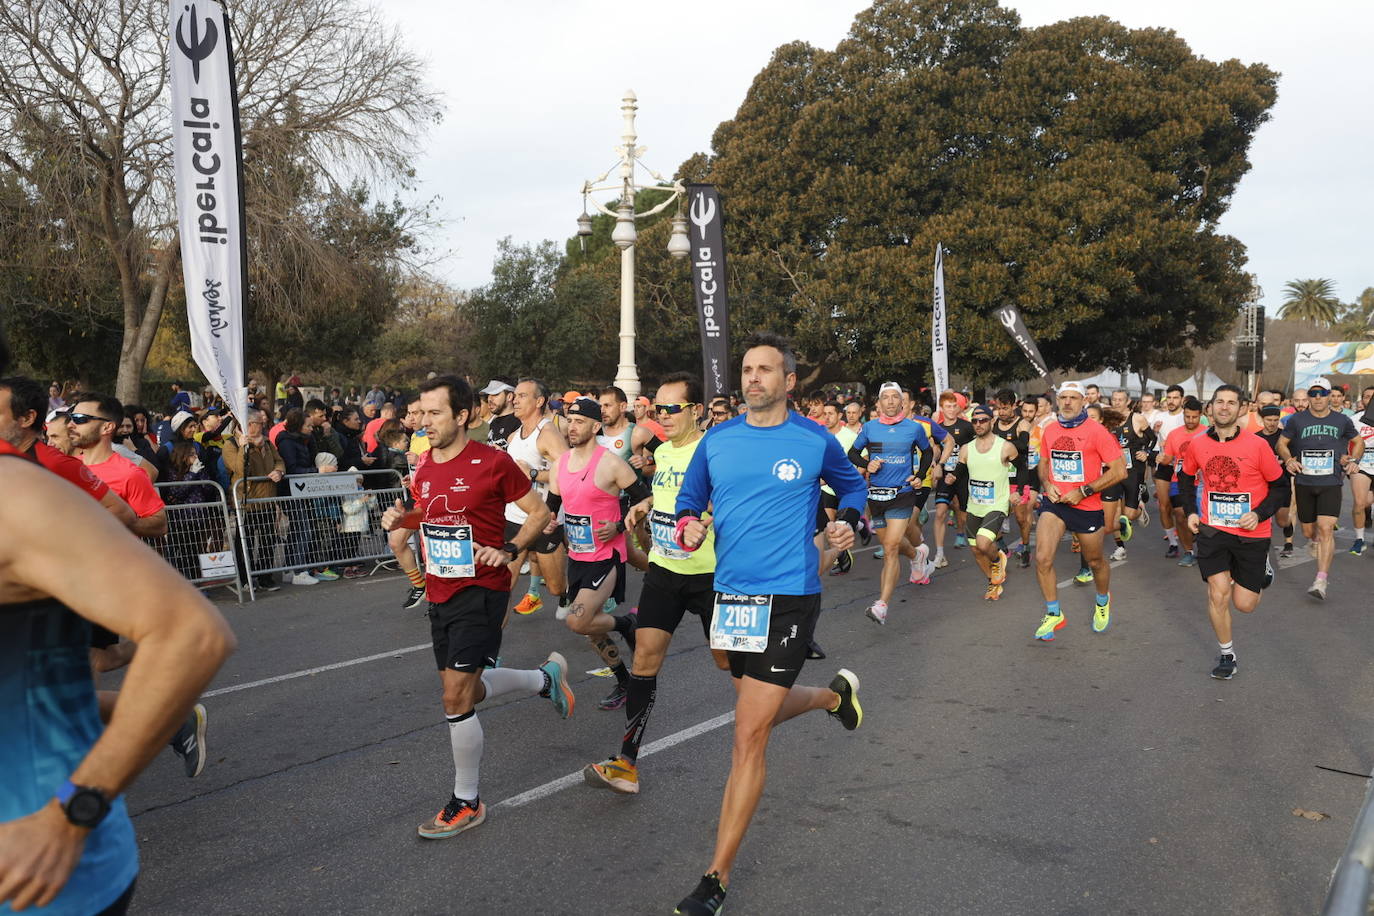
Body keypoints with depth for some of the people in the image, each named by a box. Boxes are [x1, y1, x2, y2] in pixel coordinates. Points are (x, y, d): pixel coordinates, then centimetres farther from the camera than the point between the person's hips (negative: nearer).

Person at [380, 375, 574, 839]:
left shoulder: (493, 462, -14)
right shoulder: (424, 465, 5)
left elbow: (539, 511, -6)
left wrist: (509, 551, -19)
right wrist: (402, 517, 2)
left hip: (480, 591, -7)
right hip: (439, 593, 8)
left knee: (456, 698, -8)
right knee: (466, 691, 17)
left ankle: (466, 802, 11)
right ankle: (545, 678, 42)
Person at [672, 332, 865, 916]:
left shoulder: (816, 441, -3)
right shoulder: (717, 441, 4)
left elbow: (851, 485, 16)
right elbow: (689, 498, 16)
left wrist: (847, 522, -4)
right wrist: (688, 526, -6)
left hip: (789, 599, -5)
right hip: (731, 596, 5)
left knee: (749, 737, -7)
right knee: (765, 712, 22)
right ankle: (836, 694, 54)